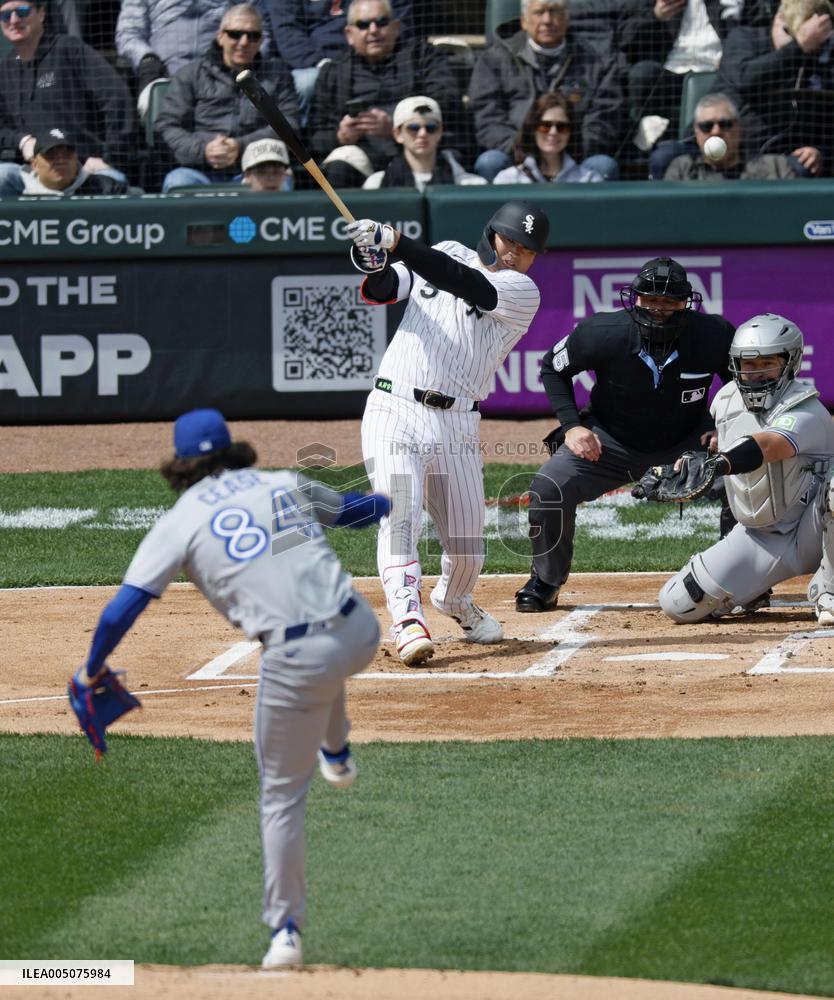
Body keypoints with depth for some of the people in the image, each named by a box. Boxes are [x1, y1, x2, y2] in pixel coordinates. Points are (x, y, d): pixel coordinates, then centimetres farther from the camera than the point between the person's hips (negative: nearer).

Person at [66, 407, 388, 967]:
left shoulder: (180, 521, 4)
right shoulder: (287, 485, 13)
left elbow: (121, 611, -2)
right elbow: (352, 510, 32)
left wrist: (92, 671, 15)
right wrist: (390, 504, 55)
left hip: (295, 664, -3)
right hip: (361, 635, 3)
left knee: (283, 795, 13)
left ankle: (286, 932, 13)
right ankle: (336, 754, 55)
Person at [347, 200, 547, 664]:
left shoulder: (524, 293, -2)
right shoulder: (449, 253, 11)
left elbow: (460, 282, -18)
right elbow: (383, 291, 7)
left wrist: (393, 240, -28)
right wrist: (375, 264, -18)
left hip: (456, 425, 0)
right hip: (395, 412, 0)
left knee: (467, 542, 8)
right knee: (400, 516, -19)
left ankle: (455, 601, 39)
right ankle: (409, 621, -28)